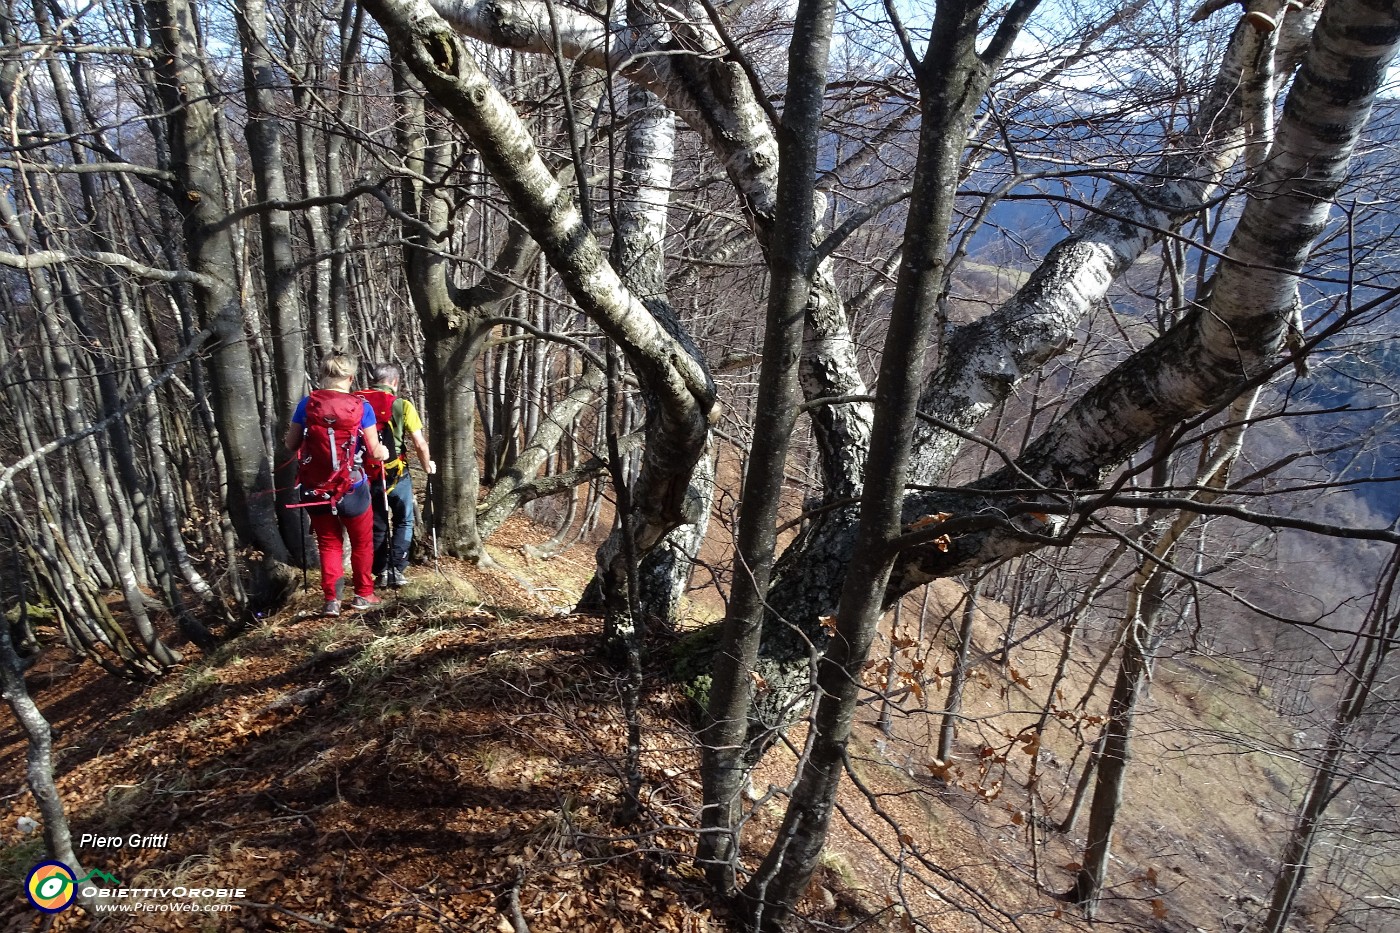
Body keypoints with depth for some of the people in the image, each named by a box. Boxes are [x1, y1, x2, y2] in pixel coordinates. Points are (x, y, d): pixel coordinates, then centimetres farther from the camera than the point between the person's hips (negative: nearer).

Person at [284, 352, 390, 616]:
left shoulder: (307, 404, -5)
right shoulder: (361, 407, -10)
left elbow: (291, 445, 2)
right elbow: (374, 452, -8)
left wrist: (287, 435, 25)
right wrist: (384, 452, 14)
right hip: (351, 487, -2)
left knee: (329, 543, 17)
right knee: (362, 543, 18)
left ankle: (331, 599, 14)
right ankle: (363, 594, 28)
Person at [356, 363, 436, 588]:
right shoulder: (401, 405, -10)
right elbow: (420, 444, -11)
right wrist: (427, 466, 7)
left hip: (367, 475, 3)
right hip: (396, 474, -3)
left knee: (378, 525, 18)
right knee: (403, 522, 13)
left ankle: (380, 572, 19)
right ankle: (396, 569, 4)